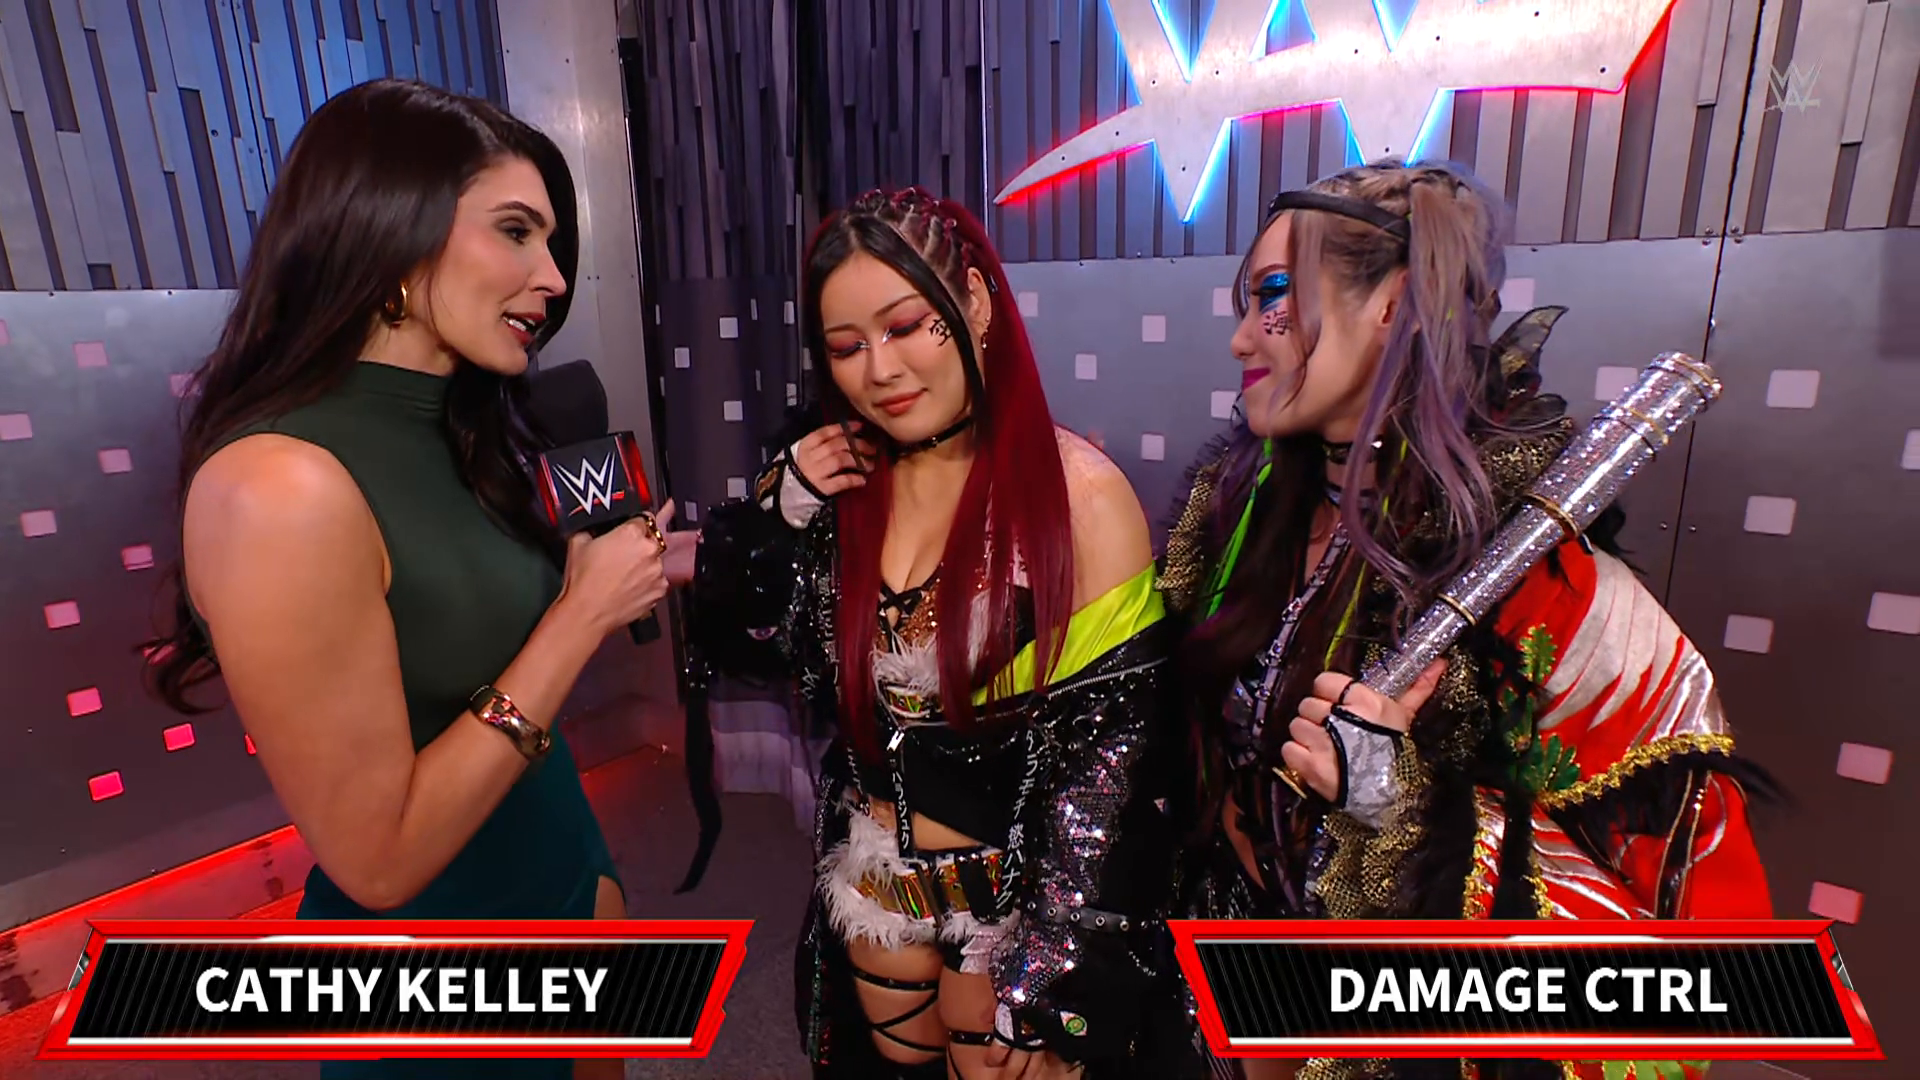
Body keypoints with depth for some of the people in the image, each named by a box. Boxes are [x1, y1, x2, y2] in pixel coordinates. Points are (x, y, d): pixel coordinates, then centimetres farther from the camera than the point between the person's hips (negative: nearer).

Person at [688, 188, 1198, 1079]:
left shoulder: (1080, 494, -20)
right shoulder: (837, 479, -6)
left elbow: (1115, 743, -17)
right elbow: (731, 633, 2)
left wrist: (1046, 977, -13)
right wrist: (783, 504, -14)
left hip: (1022, 894, -4)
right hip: (870, 882, 5)